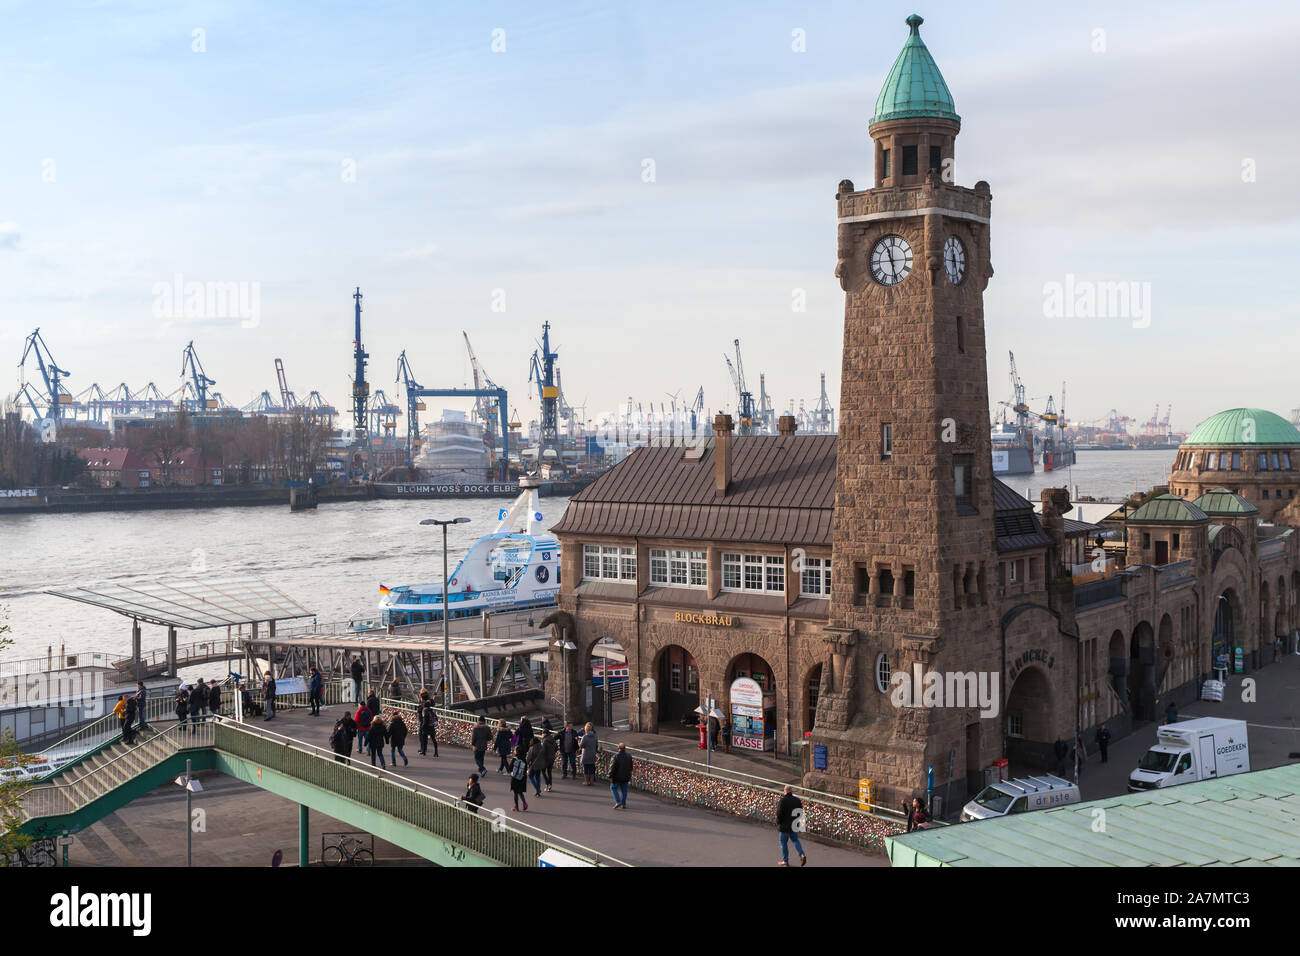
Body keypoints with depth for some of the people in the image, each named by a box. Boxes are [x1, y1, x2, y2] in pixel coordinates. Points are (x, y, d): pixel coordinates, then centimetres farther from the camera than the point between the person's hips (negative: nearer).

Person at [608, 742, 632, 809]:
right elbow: (631, 767, 11)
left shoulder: (616, 756, -16)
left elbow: (612, 767, -18)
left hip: (617, 776, -5)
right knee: (624, 790, 12)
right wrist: (629, 776, 22)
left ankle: (618, 801, -3)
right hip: (625, 777, 5)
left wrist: (610, 776, -13)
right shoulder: (629, 756, 2)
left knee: (613, 788, 10)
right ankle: (623, 805, 13)